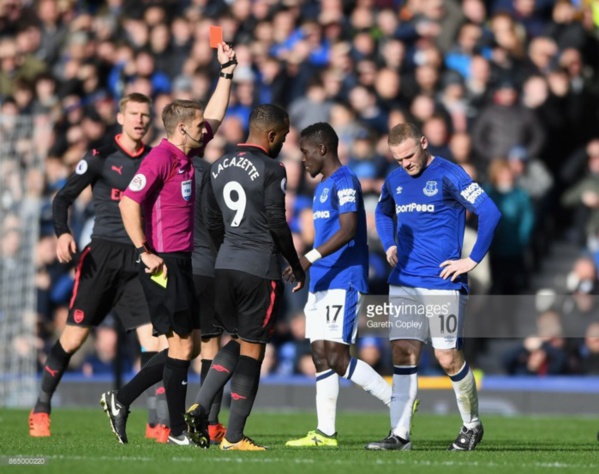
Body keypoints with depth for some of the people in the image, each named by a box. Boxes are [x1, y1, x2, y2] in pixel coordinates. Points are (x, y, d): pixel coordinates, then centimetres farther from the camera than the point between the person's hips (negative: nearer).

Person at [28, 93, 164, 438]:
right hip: (102, 254, -3)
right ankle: (41, 409, 12)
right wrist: (63, 233, -17)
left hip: (139, 259, 3)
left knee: (153, 339, -8)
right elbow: (63, 198, 0)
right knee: (74, 336, -2)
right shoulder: (101, 158, 0)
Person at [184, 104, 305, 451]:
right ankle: (234, 436, 2)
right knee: (252, 349, 1)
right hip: (259, 270, -6)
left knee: (237, 341, 20)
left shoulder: (220, 167, 10)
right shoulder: (271, 170, -11)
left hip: (225, 266, 6)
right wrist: (297, 266, 2)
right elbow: (277, 224, -10)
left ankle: (201, 407, 1)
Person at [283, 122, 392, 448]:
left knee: (336, 358, -14)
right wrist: (309, 265, 22)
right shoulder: (323, 187, 20)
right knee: (321, 357, 4)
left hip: (342, 282, -10)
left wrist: (310, 258, -28)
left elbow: (348, 230, -22)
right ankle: (325, 433, 4)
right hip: (321, 284, 10)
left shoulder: (344, 182, -10)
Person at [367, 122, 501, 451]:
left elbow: (489, 212, -14)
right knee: (403, 353, -1)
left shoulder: (448, 176, -10)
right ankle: (400, 434, -1)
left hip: (442, 283, -6)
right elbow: (382, 212, 33)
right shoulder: (394, 181, 11)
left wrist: (473, 260, -13)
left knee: (447, 356, -5)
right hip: (403, 282, 6)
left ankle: (472, 425, 16)